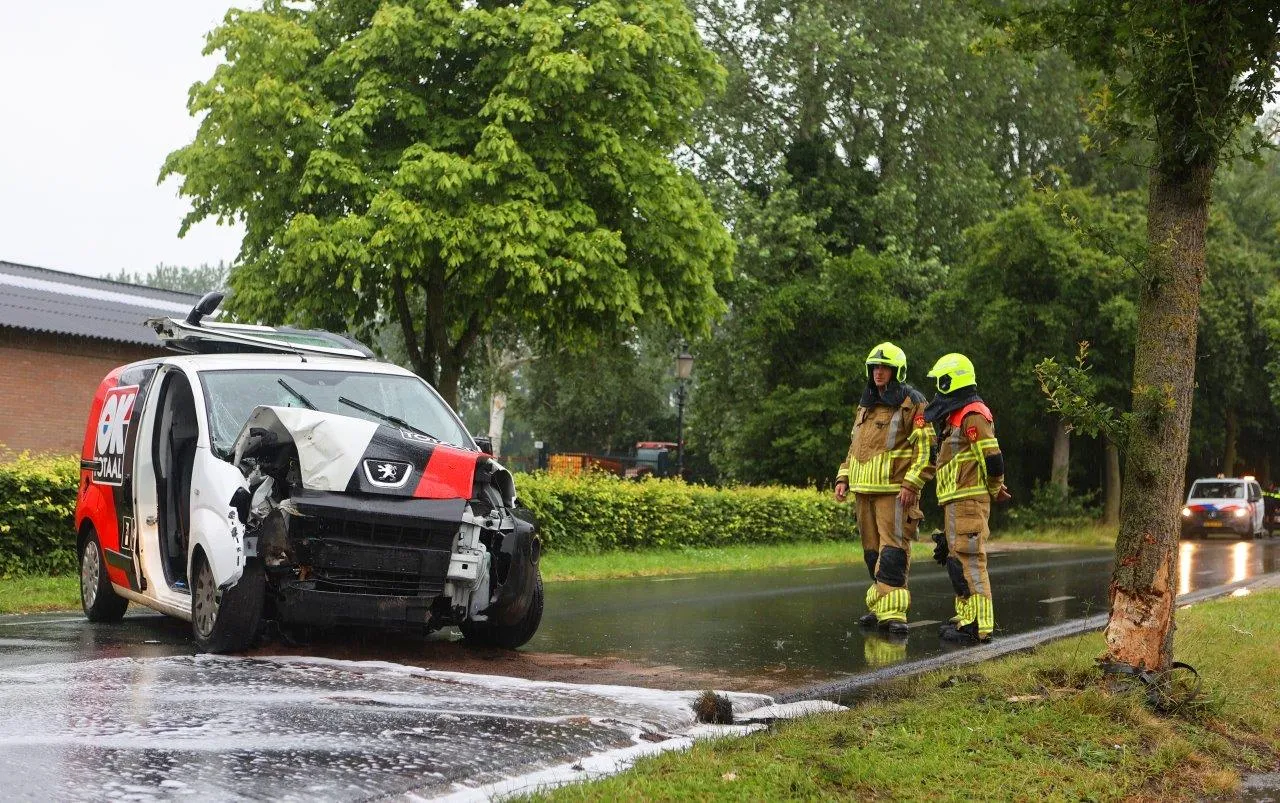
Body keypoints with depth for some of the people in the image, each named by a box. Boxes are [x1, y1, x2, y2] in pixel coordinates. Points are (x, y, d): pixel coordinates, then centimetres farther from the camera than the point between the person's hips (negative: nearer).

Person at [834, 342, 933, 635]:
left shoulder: (912, 404, -4)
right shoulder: (865, 404, 20)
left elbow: (926, 448, -11)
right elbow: (854, 445, 27)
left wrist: (911, 484, -18)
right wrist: (843, 478, 16)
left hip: (895, 490, -7)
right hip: (864, 489, 8)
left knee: (893, 549, -12)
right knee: (872, 550, 11)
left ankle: (893, 612, -16)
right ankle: (879, 607, 19)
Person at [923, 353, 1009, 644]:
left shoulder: (972, 415, -14)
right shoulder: (957, 415, 19)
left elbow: (992, 458, -18)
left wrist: (994, 489, -3)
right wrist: (995, 488, 21)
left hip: (969, 500, -11)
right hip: (956, 500, 11)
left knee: (969, 560, -12)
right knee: (956, 559, 15)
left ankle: (978, 625, -12)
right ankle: (965, 617, 23)